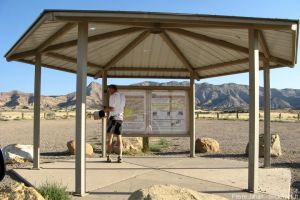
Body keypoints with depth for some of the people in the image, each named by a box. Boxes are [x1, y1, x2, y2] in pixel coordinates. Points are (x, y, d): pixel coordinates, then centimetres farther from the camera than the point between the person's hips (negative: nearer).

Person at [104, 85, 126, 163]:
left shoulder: (113, 96, -8)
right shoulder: (122, 96, 14)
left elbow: (112, 108, -15)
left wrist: (105, 109, 3)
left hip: (113, 118, -6)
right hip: (120, 118, 6)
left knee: (110, 138, 2)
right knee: (119, 138, 6)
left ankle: (108, 156, 2)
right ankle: (120, 157, 0)